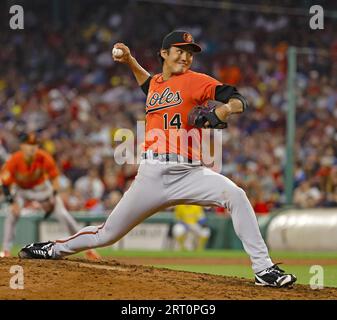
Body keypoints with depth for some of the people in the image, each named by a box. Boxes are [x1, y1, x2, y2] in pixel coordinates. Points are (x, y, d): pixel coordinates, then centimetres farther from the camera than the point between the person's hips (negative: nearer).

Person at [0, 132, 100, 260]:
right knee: (12, 214, -27)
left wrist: (53, 197, -19)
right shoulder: (14, 161, -30)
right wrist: (12, 202, -30)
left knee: (64, 215, -8)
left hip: (41, 187, 1)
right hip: (20, 189, -1)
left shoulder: (44, 157, -28)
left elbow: (54, 177, -13)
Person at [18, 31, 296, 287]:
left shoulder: (195, 81, 2)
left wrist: (225, 109, -29)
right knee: (107, 234, 9)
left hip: (189, 173, -3)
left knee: (235, 195, -30)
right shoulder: (156, 83, 18)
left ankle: (263, 269, -29)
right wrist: (129, 60, 35)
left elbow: (239, 101, -9)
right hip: (152, 175, 3)